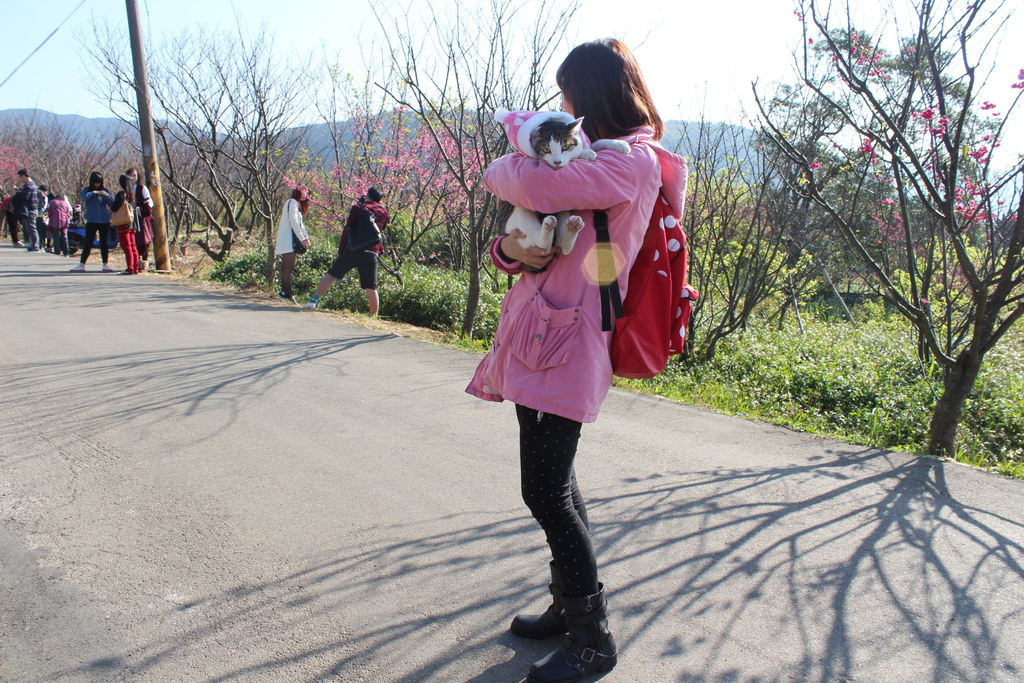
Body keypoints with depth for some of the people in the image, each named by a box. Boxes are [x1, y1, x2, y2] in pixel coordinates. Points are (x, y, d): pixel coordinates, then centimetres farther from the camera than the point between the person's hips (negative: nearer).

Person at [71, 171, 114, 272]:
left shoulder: (105, 191, 9)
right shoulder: (87, 190, 5)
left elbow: (112, 203, 0)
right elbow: (84, 198, -14)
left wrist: (107, 196, -16)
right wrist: (94, 193, -16)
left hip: (104, 221, 1)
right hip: (91, 221, -1)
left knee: (104, 243, 6)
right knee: (88, 243, -2)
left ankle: (105, 265, 13)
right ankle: (81, 265, 2)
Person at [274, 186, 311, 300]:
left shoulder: (297, 204, 21)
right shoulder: (293, 203, -9)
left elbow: (300, 222, 18)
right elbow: (294, 223, -16)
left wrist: (306, 236, 5)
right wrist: (302, 239, -16)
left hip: (288, 241, 10)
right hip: (287, 240, -10)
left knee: (286, 268, 10)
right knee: (289, 268, -11)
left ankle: (284, 292, 13)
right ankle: (288, 293, -12)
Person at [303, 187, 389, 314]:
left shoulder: (358, 208, 3)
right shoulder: (384, 212, 10)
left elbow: (347, 230, 0)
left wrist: (340, 250, 6)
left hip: (352, 250, -2)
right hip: (372, 254, 2)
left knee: (330, 275, 6)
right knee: (371, 288, 4)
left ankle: (313, 301, 0)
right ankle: (374, 317, 5)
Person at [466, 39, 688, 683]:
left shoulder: (633, 159, -9)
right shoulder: (591, 160, 22)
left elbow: (535, 186, -25)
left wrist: (507, 167, -1)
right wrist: (509, 249, -6)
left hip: (569, 343, -9)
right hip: (538, 337, 10)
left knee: (545, 492, -6)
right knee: (555, 484, 16)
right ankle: (569, 606, 32)